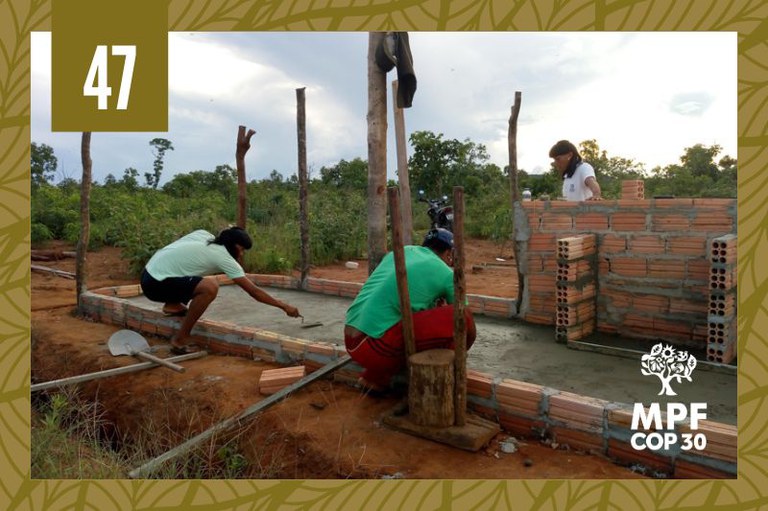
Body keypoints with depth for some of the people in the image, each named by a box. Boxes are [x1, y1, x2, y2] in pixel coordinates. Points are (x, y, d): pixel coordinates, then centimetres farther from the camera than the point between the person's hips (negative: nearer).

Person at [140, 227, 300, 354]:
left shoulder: (203, 234, 7)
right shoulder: (224, 258, -12)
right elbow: (254, 291, -10)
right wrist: (284, 306, -3)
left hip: (150, 273, 9)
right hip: (156, 284, -9)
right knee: (210, 286, -27)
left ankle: (173, 306, 23)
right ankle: (180, 340, -16)